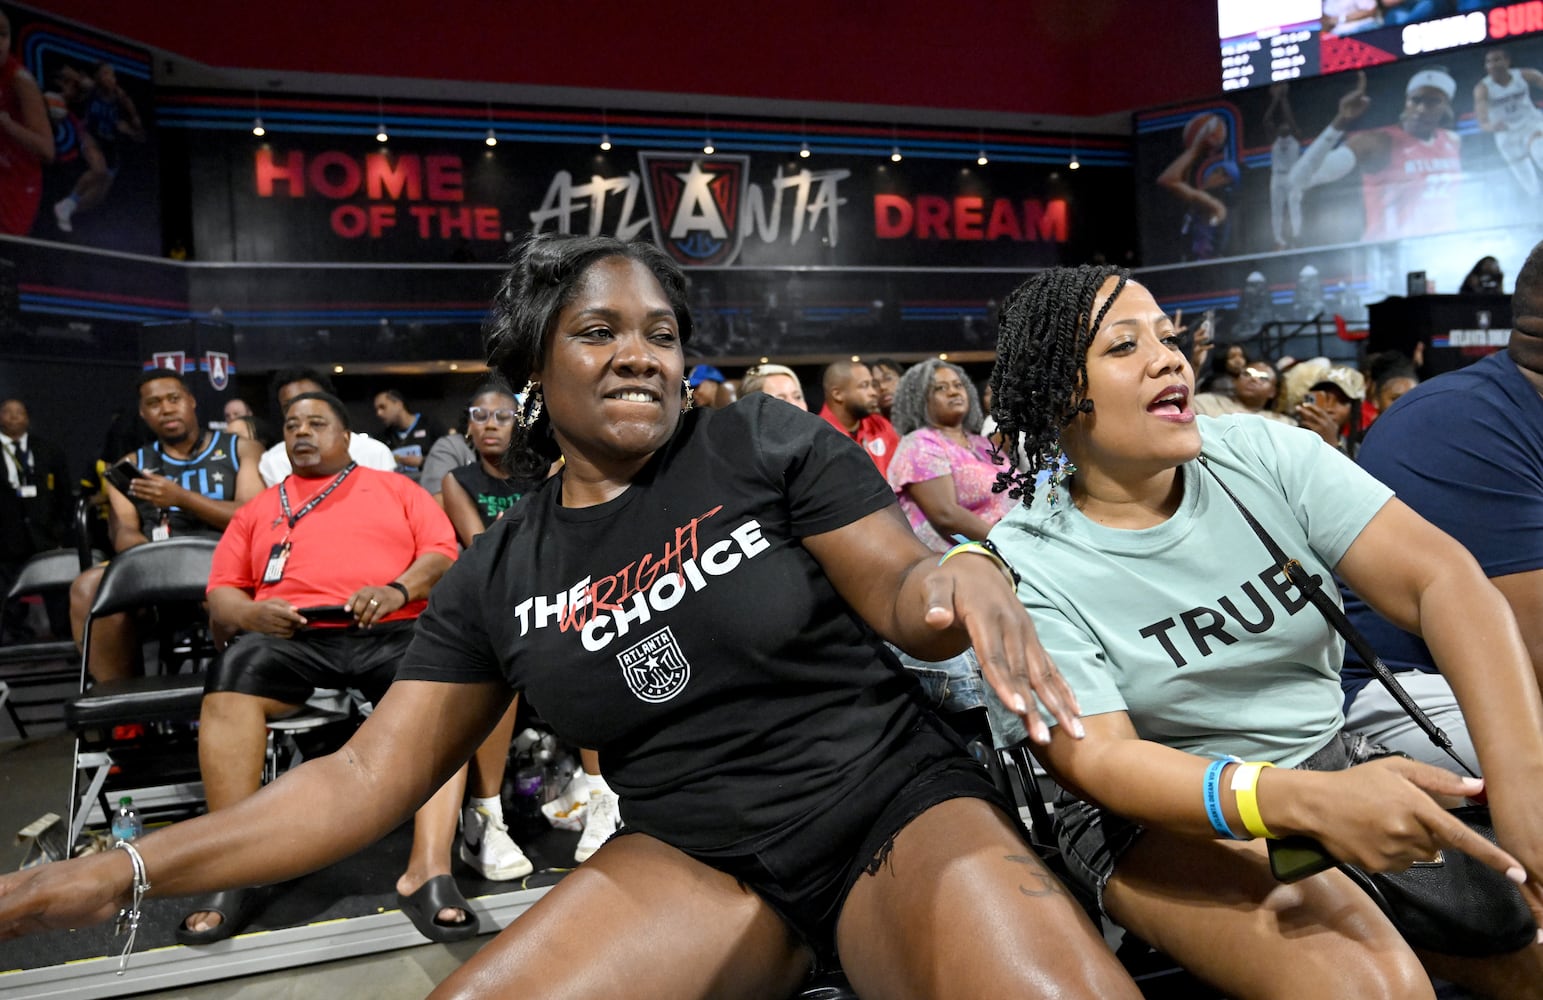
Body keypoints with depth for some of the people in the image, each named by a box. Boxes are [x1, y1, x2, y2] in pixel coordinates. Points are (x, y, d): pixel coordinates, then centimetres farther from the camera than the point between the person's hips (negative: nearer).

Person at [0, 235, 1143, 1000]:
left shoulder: (769, 440, -2)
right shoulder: (500, 574, 5)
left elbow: (903, 596, -5)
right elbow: (369, 775, 5)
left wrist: (965, 572, -31)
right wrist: (123, 870, -2)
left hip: (898, 807, -2)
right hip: (697, 858, 3)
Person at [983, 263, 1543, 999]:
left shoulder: (1264, 454, -3)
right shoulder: (1025, 565, -14)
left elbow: (1439, 577, -12)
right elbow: (1099, 758, -21)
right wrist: (1307, 803, -37)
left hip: (1343, 768, 5)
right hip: (1163, 814, -4)